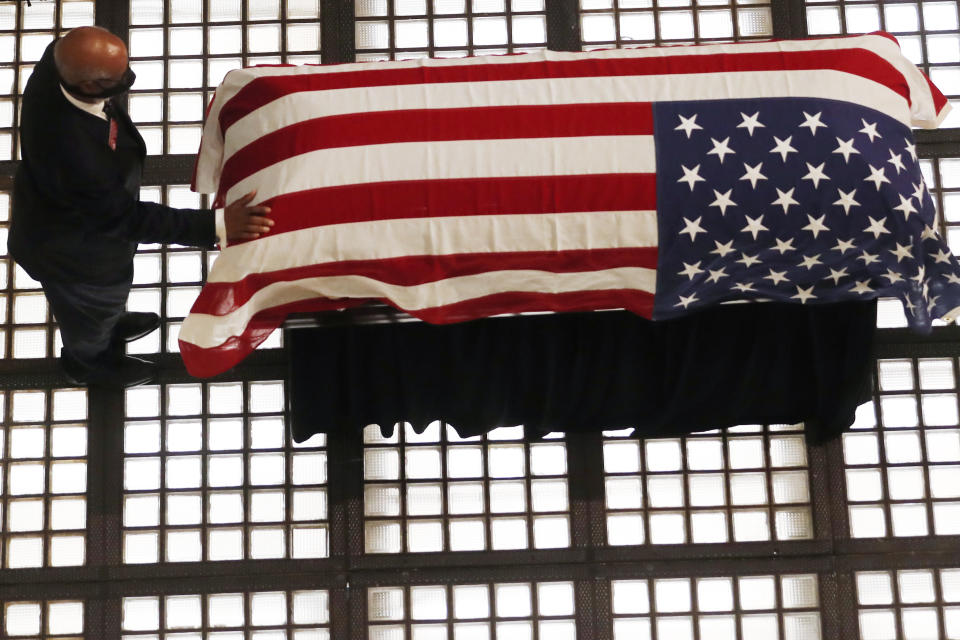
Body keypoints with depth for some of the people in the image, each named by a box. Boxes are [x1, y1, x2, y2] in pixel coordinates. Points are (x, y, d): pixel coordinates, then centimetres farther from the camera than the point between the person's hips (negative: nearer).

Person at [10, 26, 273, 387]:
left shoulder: (60, 59, -28)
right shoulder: (73, 154, -49)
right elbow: (127, 217, -35)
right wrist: (216, 225, -41)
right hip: (71, 250, -6)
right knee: (92, 304, 28)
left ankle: (106, 327, 69)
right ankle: (87, 361, 61)